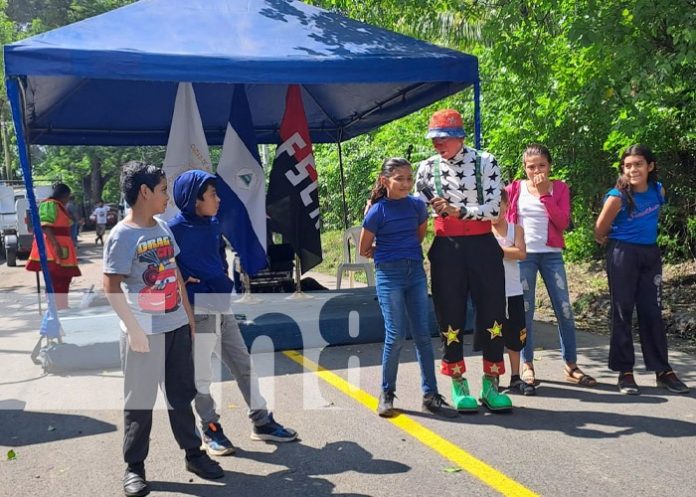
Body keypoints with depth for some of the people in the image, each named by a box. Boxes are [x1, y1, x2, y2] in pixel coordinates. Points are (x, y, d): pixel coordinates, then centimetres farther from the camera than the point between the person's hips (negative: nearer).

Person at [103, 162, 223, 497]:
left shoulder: (163, 228, 8)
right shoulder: (123, 236, -13)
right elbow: (110, 286, -15)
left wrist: (189, 313, 16)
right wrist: (134, 329, -18)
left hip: (176, 325, 7)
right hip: (145, 331, -6)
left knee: (182, 395, 16)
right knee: (140, 401, 5)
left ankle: (193, 454, 29)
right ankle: (134, 467, 20)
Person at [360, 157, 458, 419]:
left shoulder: (418, 205, 4)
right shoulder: (377, 211, -7)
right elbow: (364, 250, 0)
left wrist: (407, 250, 11)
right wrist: (389, 254, 5)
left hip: (416, 272, 4)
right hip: (389, 275, -4)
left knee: (423, 334, 4)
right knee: (396, 335, -3)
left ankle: (430, 395, 11)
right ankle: (386, 394, 14)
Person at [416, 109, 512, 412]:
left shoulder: (485, 162, -2)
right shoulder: (427, 168, 4)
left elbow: (494, 209, -10)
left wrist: (457, 211, -19)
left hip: (482, 246, -1)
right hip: (446, 249, 1)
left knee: (492, 315, 3)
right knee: (450, 318, 5)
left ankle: (490, 386, 17)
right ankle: (459, 387, 19)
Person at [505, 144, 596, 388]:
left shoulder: (559, 188, 5)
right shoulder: (514, 189, 4)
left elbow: (563, 222, -8)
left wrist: (544, 194, -12)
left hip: (551, 255, 1)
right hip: (523, 255, -1)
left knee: (564, 309, 0)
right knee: (524, 311, 2)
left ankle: (571, 365, 10)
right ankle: (527, 364, 12)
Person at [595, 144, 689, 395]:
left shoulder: (658, 190, 0)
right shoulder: (617, 197, -16)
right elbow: (600, 232, -7)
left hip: (650, 254, 5)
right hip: (623, 254, -5)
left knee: (652, 312, 9)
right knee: (623, 312, 2)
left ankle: (663, 370, 16)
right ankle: (625, 372, 8)